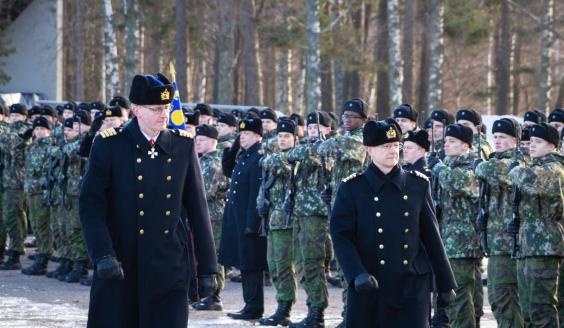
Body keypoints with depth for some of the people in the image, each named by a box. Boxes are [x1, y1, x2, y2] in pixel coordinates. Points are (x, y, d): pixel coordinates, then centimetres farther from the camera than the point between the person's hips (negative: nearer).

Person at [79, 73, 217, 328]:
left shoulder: (183, 145, 5)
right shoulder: (109, 145, -4)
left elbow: (197, 208, 8)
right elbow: (90, 204, -8)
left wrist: (207, 267, 6)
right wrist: (103, 256, -20)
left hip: (169, 268, 2)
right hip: (120, 268, -2)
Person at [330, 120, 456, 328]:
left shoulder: (418, 185, 6)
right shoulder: (352, 188, -1)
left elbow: (431, 237, 10)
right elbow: (341, 238, -7)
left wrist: (445, 284, 10)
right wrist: (358, 275, -22)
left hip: (412, 288, 1)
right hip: (370, 288, -1)